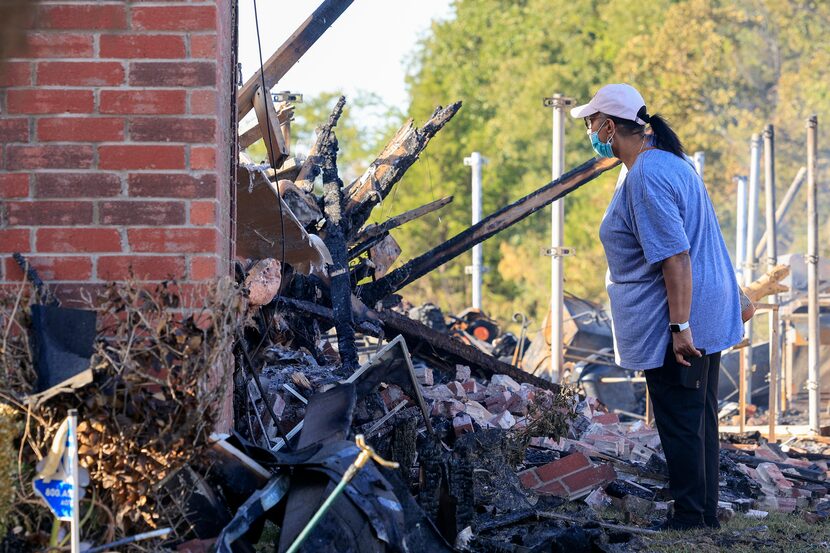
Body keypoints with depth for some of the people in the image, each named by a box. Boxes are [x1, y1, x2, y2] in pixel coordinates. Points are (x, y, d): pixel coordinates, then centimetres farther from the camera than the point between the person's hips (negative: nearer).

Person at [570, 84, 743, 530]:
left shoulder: (645, 178, -21)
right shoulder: (667, 160, 12)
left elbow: (675, 257, -26)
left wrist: (679, 327, -25)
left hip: (679, 324, -10)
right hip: (706, 317, 10)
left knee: (679, 422, -2)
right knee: (699, 418, 16)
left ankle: (690, 518, 4)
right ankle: (705, 513, 24)